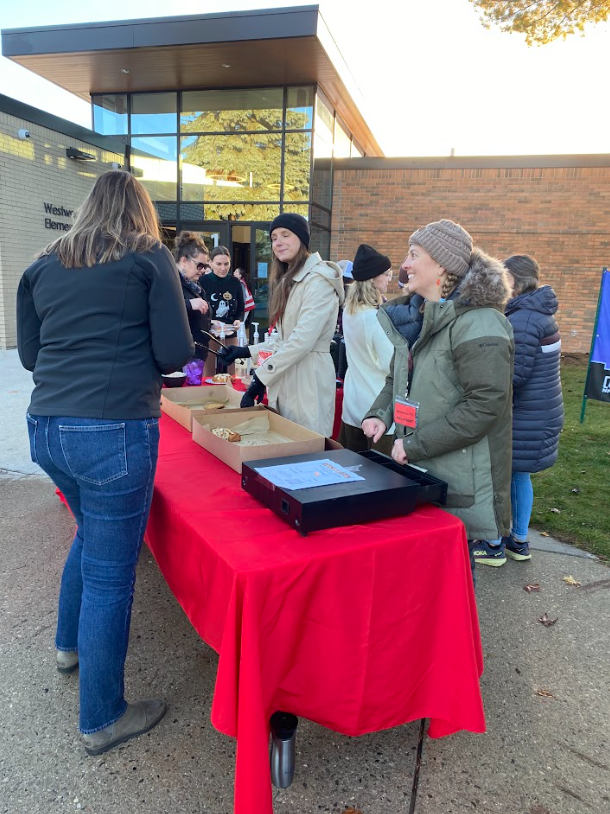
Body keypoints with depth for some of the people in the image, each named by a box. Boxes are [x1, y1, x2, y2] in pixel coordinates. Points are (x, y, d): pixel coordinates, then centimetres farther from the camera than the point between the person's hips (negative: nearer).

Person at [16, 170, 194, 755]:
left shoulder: (44, 266, 13)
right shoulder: (149, 258, -1)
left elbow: (29, 353, 18)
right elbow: (174, 353, -5)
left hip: (46, 428, 7)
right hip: (114, 432, -6)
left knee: (93, 532, 29)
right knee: (109, 570, 5)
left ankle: (69, 645, 50)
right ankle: (102, 720, 23)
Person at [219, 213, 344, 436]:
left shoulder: (318, 279, -12)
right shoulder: (288, 279, 17)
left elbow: (303, 340, -21)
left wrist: (262, 376, -19)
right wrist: (248, 352, 13)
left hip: (309, 377, -9)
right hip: (285, 377, 9)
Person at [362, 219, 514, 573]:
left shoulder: (478, 325, -18)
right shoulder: (416, 317, 10)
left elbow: (484, 405, -22)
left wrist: (414, 445, -19)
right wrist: (381, 413, 0)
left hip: (459, 484, -8)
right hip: (419, 474, 8)